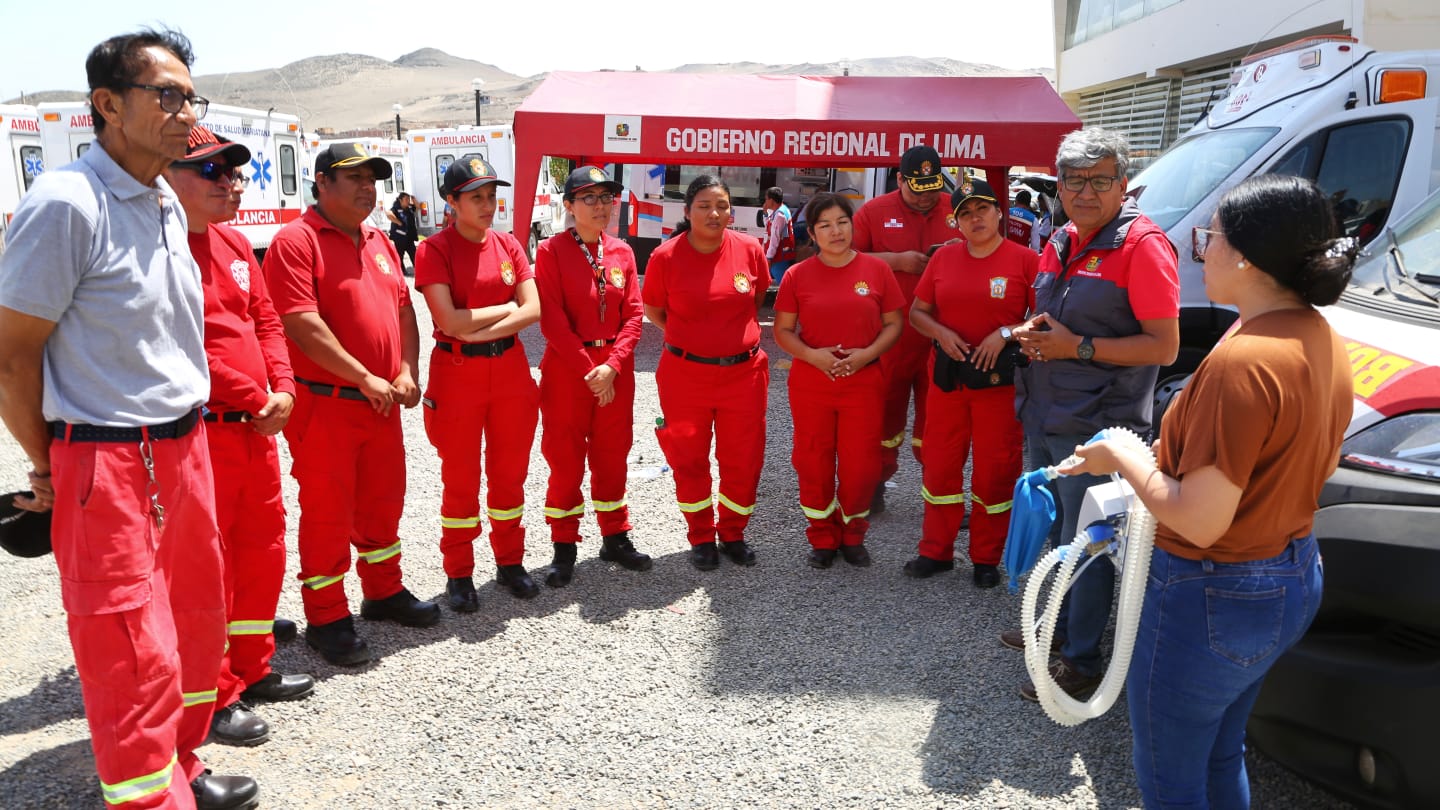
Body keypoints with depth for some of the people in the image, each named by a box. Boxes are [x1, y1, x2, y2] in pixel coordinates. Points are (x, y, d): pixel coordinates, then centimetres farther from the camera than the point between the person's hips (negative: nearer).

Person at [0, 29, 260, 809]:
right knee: (137, 656, -2)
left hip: (185, 448, 8)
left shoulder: (165, 203, 10)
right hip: (106, 464, -8)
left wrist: (187, 436, 16)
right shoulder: (65, 203, -15)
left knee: (195, 623, 18)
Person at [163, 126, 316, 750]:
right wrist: (248, 399, -15)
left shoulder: (235, 245, 13)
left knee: (262, 551, 17)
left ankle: (252, 669, 34)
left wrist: (281, 389, 3)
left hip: (258, 427, 9)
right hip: (200, 433, -9)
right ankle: (216, 698, 15)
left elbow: (266, 320, 18)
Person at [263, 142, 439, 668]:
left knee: (382, 502, 17)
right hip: (325, 403, -7)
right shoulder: (296, 241, -11)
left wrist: (406, 373, 0)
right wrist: (365, 378, -18)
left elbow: (403, 309, 15)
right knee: (327, 511, 2)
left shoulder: (379, 243, 14)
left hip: (383, 402, 7)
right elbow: (303, 325, -19)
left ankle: (384, 592, 34)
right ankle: (326, 618, 15)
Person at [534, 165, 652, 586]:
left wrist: (612, 365, -11)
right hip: (566, 368, -4)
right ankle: (564, 547, 17)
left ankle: (615, 537, 27)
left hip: (615, 369, 4)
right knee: (565, 459, 4)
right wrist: (588, 370, -15)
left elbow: (633, 315, 2)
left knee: (612, 455, 13)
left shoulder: (621, 252, 5)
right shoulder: (551, 251, -7)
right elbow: (552, 320, -12)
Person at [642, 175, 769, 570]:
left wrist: (738, 331, 8)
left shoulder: (749, 249, -5)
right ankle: (701, 537, 30)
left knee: (743, 459, 9)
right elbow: (653, 310, 5)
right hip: (686, 374, -1)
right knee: (689, 460, 10)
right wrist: (691, 337, 4)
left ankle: (733, 533, 31)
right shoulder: (665, 257, -10)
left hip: (744, 371, 2)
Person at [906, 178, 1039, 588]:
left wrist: (1006, 334, -17)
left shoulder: (1024, 260, -4)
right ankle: (936, 551, 23)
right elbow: (917, 311, 11)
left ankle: (986, 559, 18)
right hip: (947, 375, 3)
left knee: (995, 469, 3)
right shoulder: (944, 258, 7)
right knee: (940, 464, 8)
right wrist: (941, 334, -7)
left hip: (1001, 378, -3)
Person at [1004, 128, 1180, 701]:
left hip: (1095, 428, -8)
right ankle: (1057, 627, 39)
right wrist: (1031, 333, 2)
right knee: (1052, 532, 21)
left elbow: (1164, 347, -18)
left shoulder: (1142, 245, -14)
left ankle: (1081, 662, 15)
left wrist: (1078, 347, -21)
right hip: (1045, 418, 9)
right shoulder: (1061, 243, 12)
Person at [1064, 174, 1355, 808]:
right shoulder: (1324, 342, 1)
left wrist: (1122, 459, -12)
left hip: (1210, 600, -9)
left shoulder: (1243, 362, -29)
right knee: (1220, 758, 28)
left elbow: (1199, 520, -28)